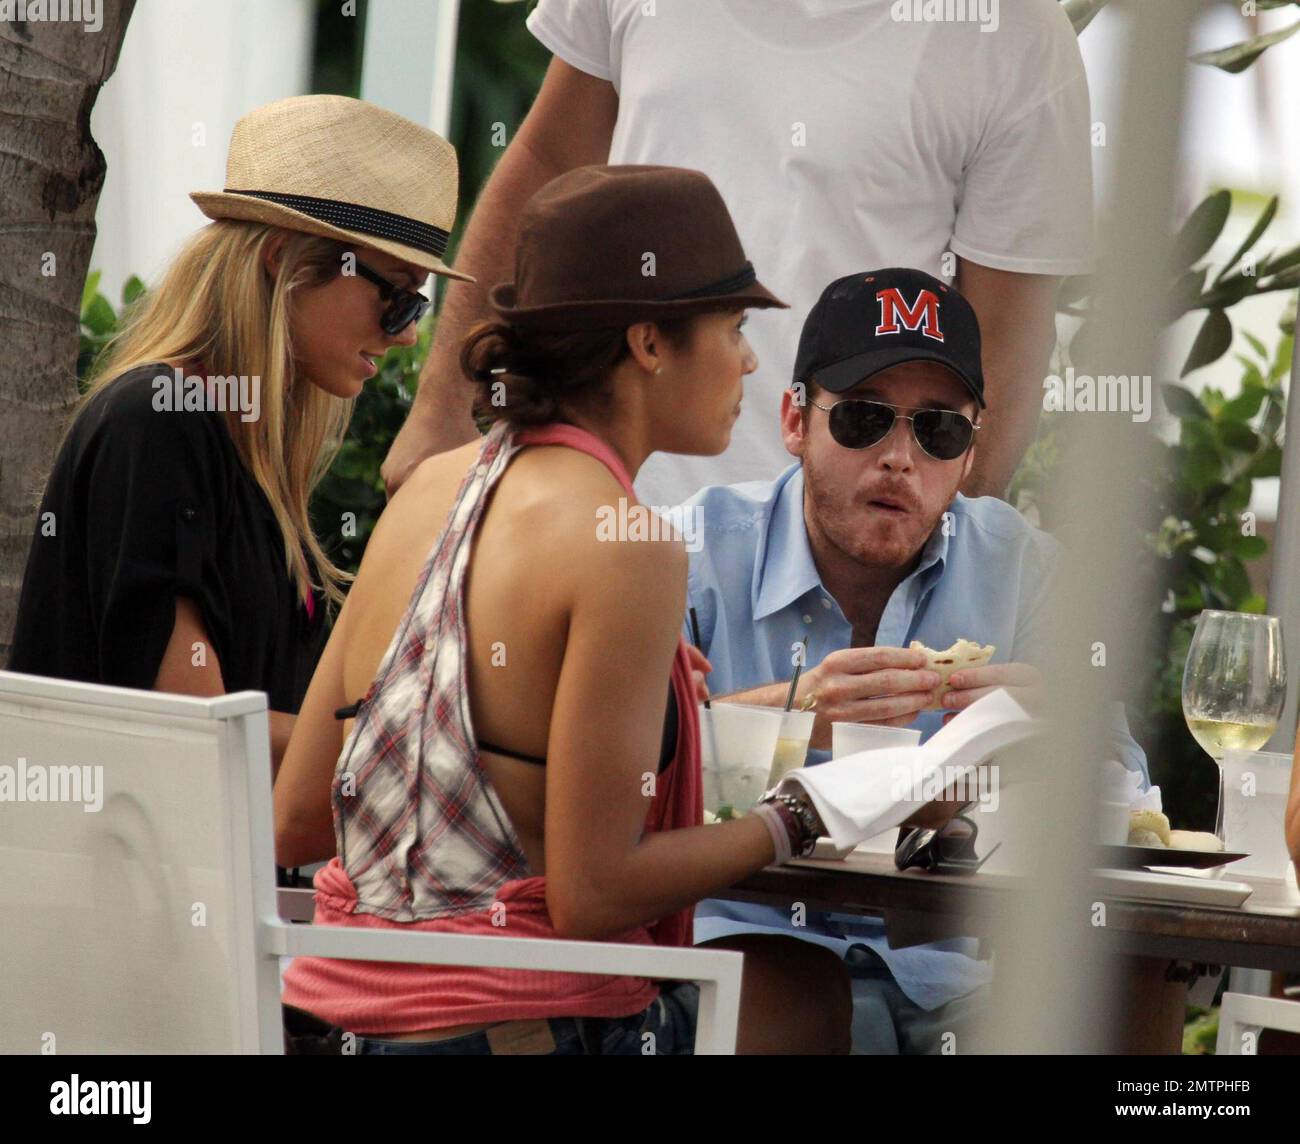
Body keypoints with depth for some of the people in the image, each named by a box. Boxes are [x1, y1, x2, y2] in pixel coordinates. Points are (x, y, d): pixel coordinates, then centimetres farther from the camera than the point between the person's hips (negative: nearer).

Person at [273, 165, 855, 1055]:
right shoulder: (624, 547, -15)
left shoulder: (432, 487, 9)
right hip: (520, 1023, -8)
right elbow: (593, 892, -17)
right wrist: (796, 822, -1)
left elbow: (295, 822, 11)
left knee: (805, 979, 24)